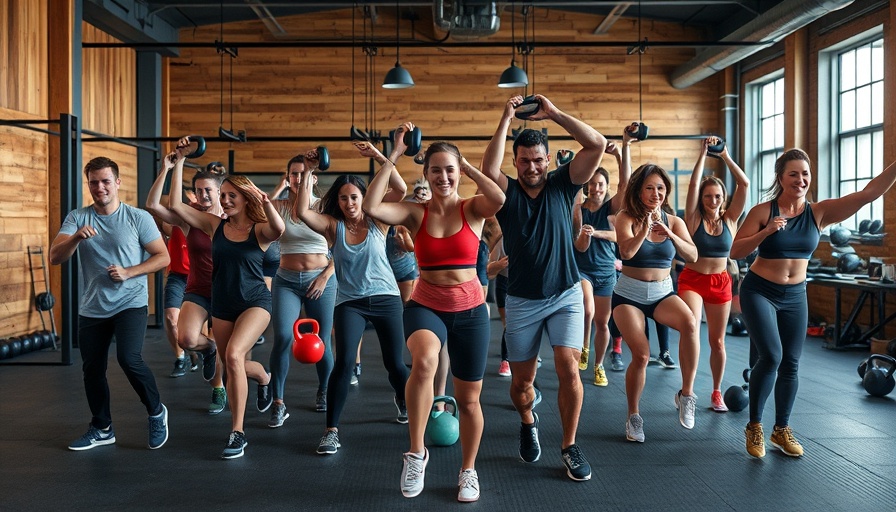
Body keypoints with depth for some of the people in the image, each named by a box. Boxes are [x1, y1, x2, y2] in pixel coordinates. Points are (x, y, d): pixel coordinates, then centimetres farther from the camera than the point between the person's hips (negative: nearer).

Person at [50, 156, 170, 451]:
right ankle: (102, 429, 30)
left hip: (130, 303, -4)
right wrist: (76, 237, -28)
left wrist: (128, 273, -17)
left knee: (129, 358, -21)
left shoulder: (138, 217, -5)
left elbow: (163, 257, -4)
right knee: (92, 369, 11)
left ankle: (156, 412, 4)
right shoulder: (77, 218, 2)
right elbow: (55, 258, -9)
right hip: (91, 308, 4)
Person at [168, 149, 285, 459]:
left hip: (255, 302, -5)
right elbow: (175, 205, -5)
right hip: (222, 305, 5)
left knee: (233, 355, -26)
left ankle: (237, 433, -15)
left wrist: (266, 201, -43)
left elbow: (279, 229, -31)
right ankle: (264, 378, 52)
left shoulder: (259, 230, -8)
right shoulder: (214, 225, 2)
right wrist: (179, 164, -6)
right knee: (234, 368, 13)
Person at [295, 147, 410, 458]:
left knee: (394, 363, 9)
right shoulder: (332, 226, -2)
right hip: (350, 302, -1)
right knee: (344, 362, -16)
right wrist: (308, 172, -22)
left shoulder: (377, 221, -2)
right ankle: (331, 430, -6)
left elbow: (400, 190, -16)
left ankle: (403, 402, 42)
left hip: (386, 298, 1)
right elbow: (302, 212, -19)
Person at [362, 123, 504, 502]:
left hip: (470, 311, 1)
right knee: (424, 362, -35)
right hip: (425, 306, -1)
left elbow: (499, 199, -26)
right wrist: (391, 157, -13)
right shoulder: (415, 213, -2)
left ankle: (468, 470, 35)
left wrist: (466, 166, -13)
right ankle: (416, 452, -15)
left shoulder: (473, 210, -3)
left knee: (468, 399, 11)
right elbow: (371, 207, -19)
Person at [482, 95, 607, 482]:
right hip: (522, 300, 0)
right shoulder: (506, 191, -4)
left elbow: (597, 145, -14)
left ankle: (569, 446, 4)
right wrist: (506, 119, -24)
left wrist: (552, 112, -17)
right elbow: (488, 168, -27)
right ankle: (528, 423, 43)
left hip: (566, 294, 0)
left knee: (568, 367, -16)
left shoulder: (562, 185, -2)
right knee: (521, 381, 9)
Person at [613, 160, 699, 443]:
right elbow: (626, 252, -21)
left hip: (662, 292, 2)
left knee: (690, 324, -29)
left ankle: (686, 393, -13)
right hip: (629, 294, -2)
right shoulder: (626, 217, -7)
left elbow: (692, 255, -8)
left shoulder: (673, 221, 2)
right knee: (641, 355, -15)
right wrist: (645, 228, -29)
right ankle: (633, 416, 8)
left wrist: (671, 235, -22)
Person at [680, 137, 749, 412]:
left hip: (720, 283, 3)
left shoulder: (729, 219, 1)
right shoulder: (694, 218, -4)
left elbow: (744, 184, -6)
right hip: (692, 280, -3)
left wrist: (726, 157, -5)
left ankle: (716, 392, 26)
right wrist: (704, 153, -11)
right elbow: (693, 185, -15)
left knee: (717, 341, 10)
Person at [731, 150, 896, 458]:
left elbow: (868, 193, -13)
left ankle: (782, 430, 25)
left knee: (791, 365, 8)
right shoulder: (763, 211, -11)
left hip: (795, 296, 4)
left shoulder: (820, 212, -4)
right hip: (759, 292, -4)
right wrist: (767, 232, -25)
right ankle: (754, 427, 4)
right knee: (771, 357, -16)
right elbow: (735, 252, -12)